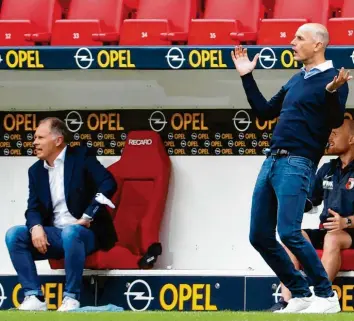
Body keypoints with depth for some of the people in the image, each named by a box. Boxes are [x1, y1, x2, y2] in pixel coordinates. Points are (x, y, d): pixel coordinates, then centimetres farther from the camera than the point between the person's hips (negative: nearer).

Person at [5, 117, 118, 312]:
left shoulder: (81, 157, -3)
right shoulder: (36, 170, 13)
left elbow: (108, 184, -16)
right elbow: (33, 208, 8)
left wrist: (87, 217, -21)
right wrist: (36, 226, -16)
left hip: (84, 233, -5)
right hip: (54, 236, 5)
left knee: (70, 233, -39)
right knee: (14, 235, -17)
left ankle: (71, 298, -29)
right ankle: (34, 297, -22)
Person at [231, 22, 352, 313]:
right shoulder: (296, 81, 20)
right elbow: (265, 111, 28)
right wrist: (247, 77, 26)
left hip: (297, 164, -9)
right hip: (272, 160, 9)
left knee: (288, 233, -20)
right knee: (260, 237, 6)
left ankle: (327, 296, -9)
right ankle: (301, 295, 14)